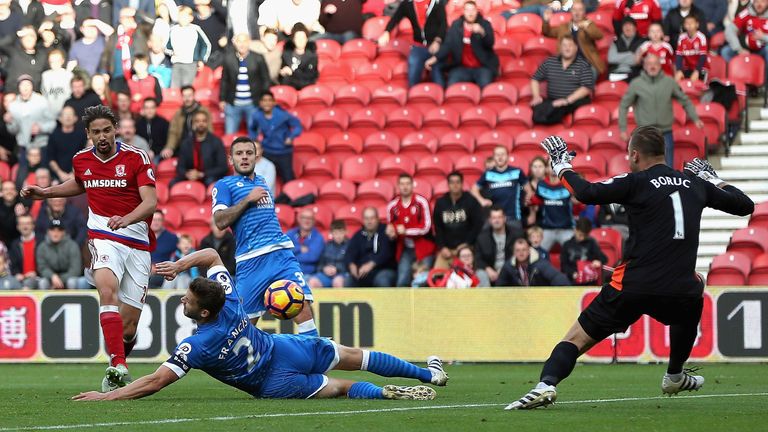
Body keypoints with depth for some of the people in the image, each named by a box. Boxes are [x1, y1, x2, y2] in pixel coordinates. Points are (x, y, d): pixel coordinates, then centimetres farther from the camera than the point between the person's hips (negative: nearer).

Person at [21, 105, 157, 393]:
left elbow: (150, 201, -16)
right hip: (103, 238, 1)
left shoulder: (136, 158, -5)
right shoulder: (81, 160, 8)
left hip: (138, 243, -1)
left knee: (128, 329, -3)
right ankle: (118, 368, -40)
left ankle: (117, 366, 30)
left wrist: (127, 218, -34)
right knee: (108, 289, -33)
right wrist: (44, 192, 23)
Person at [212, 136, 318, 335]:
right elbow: (220, 221, -9)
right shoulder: (224, 185, 6)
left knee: (303, 307, -13)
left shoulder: (261, 182, 23)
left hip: (281, 253, 4)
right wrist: (248, 199, -10)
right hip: (250, 260, -4)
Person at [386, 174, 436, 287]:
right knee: (402, 283, -3)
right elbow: (391, 231, 13)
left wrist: (406, 231, -17)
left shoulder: (421, 202, -9)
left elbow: (426, 227, -13)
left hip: (423, 249, -3)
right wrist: (391, 233, -11)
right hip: (405, 250, 3)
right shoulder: (392, 206, 3)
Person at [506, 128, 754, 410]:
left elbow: (587, 193, -12)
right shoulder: (696, 184, 14)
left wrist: (562, 166, 6)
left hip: (632, 289, -4)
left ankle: (546, 384, -20)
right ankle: (675, 376, 46)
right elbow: (745, 206, 26)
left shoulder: (636, 183, 0)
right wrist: (713, 179, 41)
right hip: (680, 291, 4)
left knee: (578, 338, 5)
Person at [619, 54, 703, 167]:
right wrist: (622, 128, 0)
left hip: (666, 133, 1)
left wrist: (695, 119, 0)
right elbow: (624, 106, 4)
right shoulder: (636, 84, -2)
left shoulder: (669, 82, 1)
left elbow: (685, 101, 9)